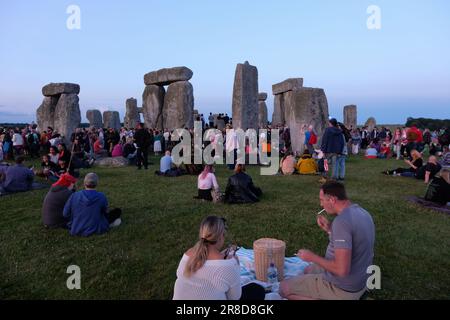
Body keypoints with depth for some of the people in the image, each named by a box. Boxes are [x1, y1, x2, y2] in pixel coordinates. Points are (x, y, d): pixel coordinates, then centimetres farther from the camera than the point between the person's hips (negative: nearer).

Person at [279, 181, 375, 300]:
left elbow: (341, 270, -32)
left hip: (342, 288, -9)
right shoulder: (361, 212, 1)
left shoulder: (342, 221, -30)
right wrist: (330, 229, 4)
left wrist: (312, 257, -18)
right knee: (309, 270, 31)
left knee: (284, 288, 1)